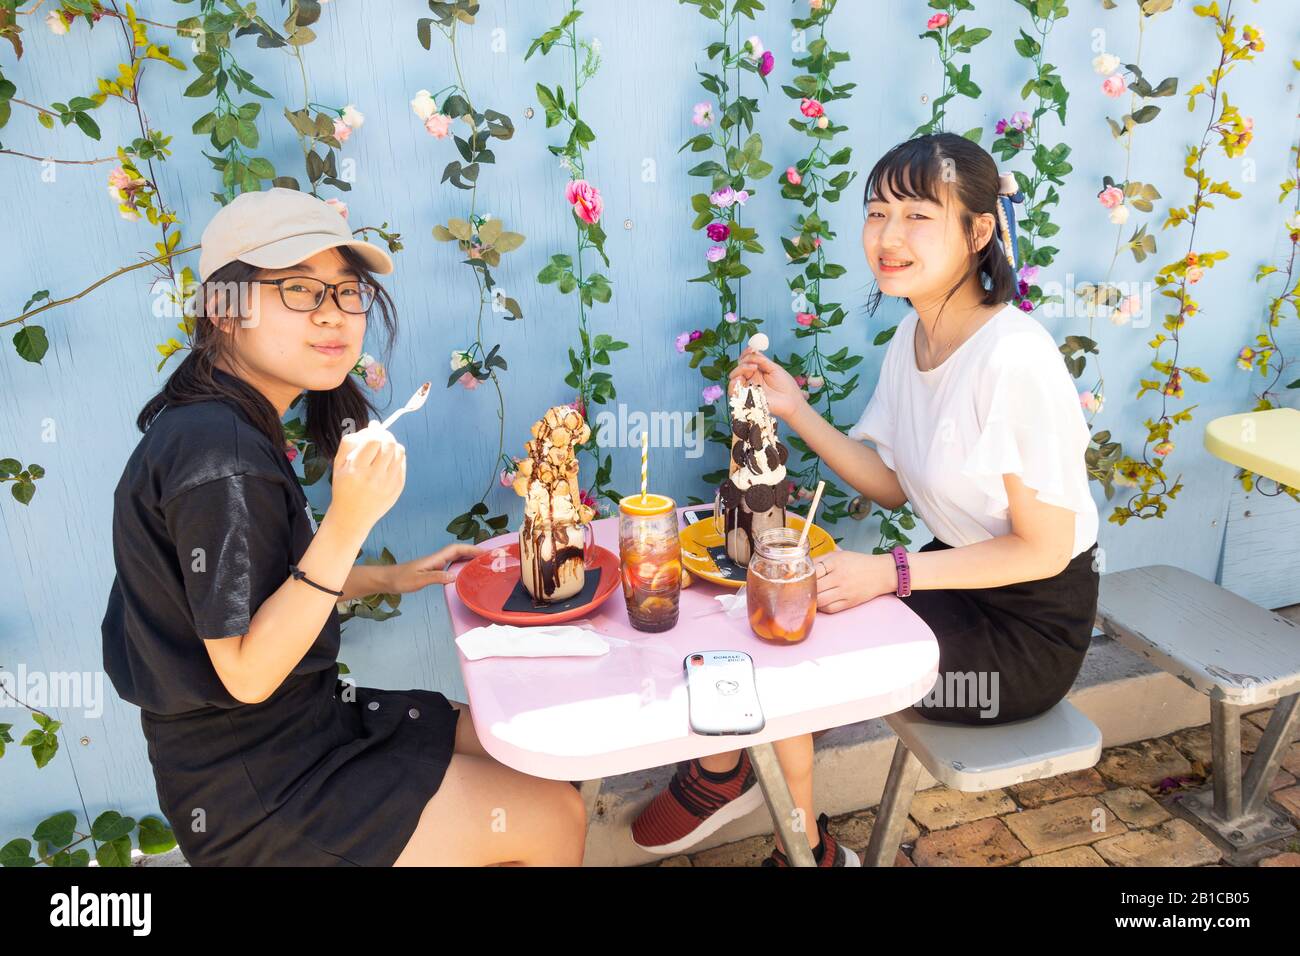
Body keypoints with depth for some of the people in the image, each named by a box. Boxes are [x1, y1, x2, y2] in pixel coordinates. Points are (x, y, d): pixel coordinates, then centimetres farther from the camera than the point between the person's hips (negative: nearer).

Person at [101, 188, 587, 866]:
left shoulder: (228, 426, 5)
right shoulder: (218, 454, -26)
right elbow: (248, 673, -25)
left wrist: (392, 578, 9)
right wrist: (348, 521, -32)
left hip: (298, 723, 9)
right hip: (256, 797, -9)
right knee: (554, 817, -4)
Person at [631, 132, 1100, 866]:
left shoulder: (1014, 358, -26)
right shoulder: (914, 336, 0)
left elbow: (1045, 548, -21)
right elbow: (894, 487, 4)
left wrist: (895, 573, -26)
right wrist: (796, 412, -7)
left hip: (1030, 631, -7)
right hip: (959, 575, 7)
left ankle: (802, 842, 17)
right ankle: (723, 772, 21)